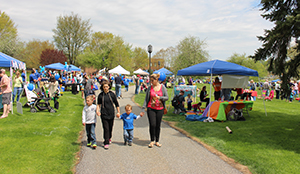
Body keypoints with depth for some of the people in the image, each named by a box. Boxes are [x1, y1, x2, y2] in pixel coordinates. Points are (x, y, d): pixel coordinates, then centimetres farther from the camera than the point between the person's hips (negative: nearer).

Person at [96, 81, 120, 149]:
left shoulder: (112, 94, -1)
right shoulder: (100, 95, 0)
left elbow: (116, 104, 5)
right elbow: (98, 104, 13)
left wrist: (118, 112, 4)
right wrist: (98, 110, -3)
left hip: (111, 113, 1)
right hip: (104, 114, -1)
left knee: (110, 127, 12)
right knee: (106, 128, -4)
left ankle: (109, 138, 39)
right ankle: (106, 143, 3)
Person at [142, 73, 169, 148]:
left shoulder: (162, 87, 2)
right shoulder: (149, 88, 3)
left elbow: (167, 97, 1)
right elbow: (146, 98, 5)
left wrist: (160, 97, -15)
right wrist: (144, 107, -3)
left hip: (160, 109, 1)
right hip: (151, 108, -1)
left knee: (158, 125, 6)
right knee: (152, 125, -8)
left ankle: (157, 141, 20)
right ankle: (152, 141, 8)